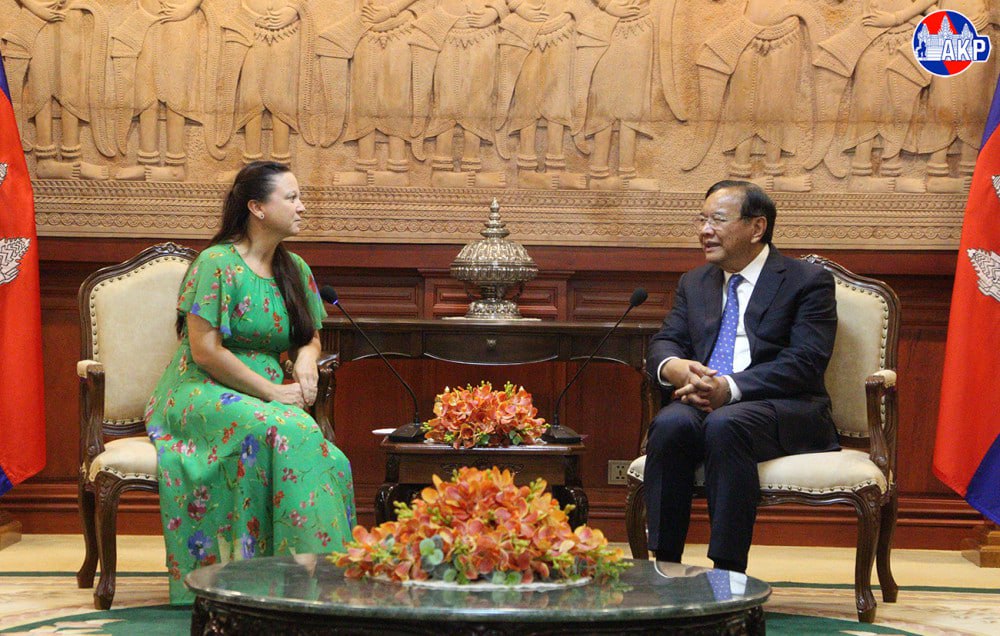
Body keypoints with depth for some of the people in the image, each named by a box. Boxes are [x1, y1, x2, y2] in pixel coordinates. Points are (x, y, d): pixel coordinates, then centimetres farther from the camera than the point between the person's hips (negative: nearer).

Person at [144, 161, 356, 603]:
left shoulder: (295, 269, 12)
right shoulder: (217, 264, -9)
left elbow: (312, 337, 22)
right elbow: (205, 350, -15)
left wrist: (306, 357, -4)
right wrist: (274, 393, -17)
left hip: (266, 399, 6)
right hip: (202, 395, -6)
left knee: (326, 455, -27)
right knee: (283, 433, -36)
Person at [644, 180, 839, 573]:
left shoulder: (808, 282, 3)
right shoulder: (694, 283, 22)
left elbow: (805, 363, -10)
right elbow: (665, 343, 14)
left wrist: (730, 388, -22)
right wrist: (672, 366, -13)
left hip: (784, 410, -4)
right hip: (707, 403, 4)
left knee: (725, 424, -37)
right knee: (670, 423, -31)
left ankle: (728, 572, -37)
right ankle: (664, 566, -30)